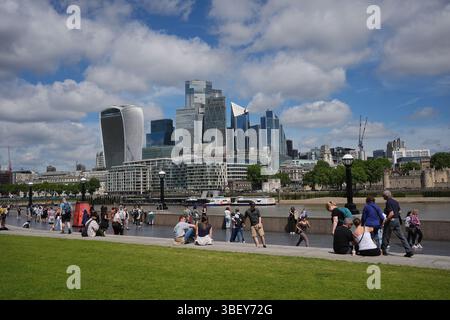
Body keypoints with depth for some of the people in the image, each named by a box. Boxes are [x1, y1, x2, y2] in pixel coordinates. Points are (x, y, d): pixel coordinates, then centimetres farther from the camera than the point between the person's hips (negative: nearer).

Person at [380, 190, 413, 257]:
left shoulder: (388, 202, -15)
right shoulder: (395, 201, 12)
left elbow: (391, 213, -24)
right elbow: (399, 211, 21)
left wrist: (386, 220, -15)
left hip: (391, 221, -8)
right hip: (397, 220, 8)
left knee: (386, 237, 7)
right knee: (401, 236, 6)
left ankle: (384, 250, 17)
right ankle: (409, 251, -1)